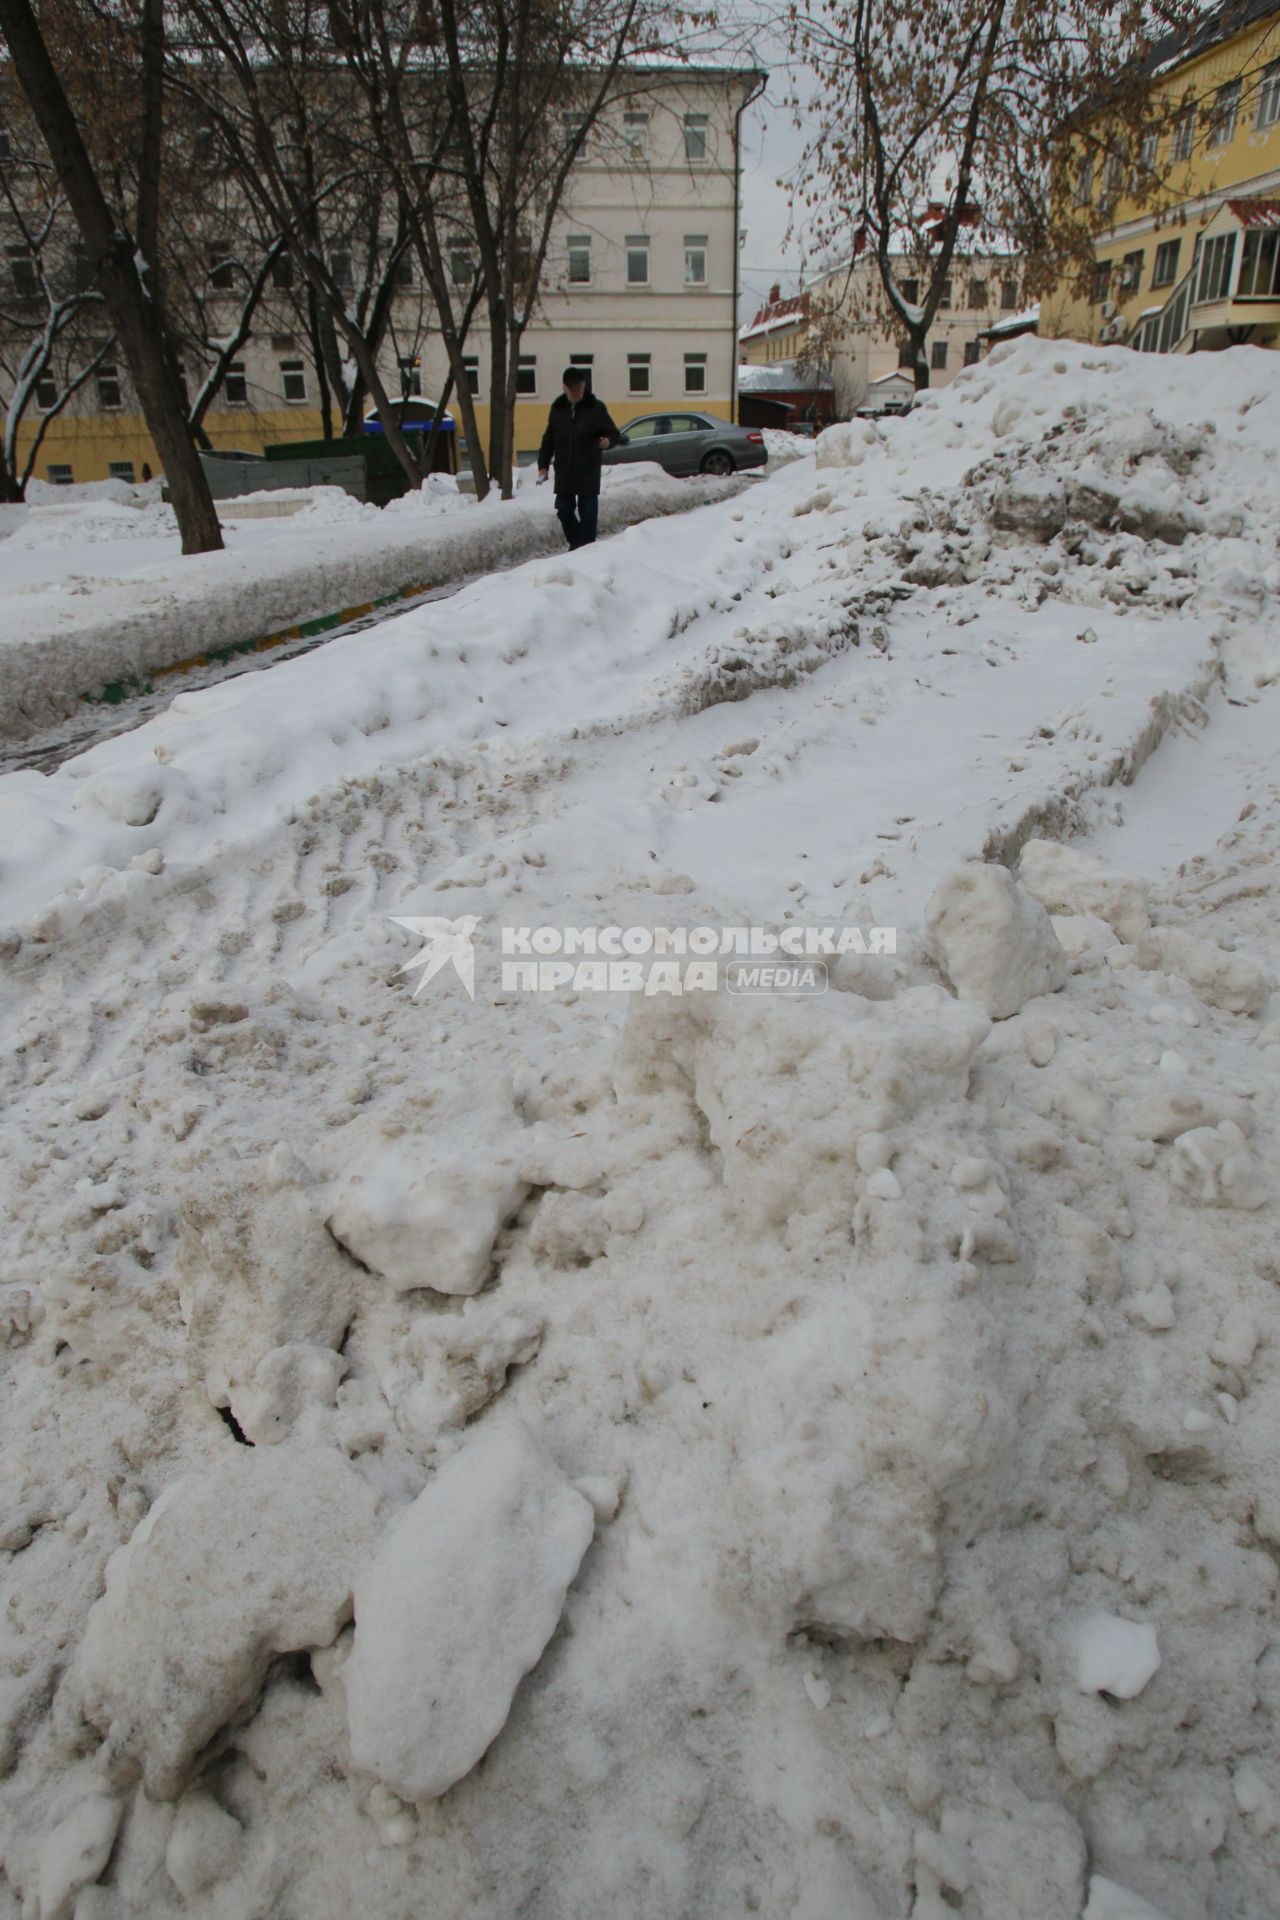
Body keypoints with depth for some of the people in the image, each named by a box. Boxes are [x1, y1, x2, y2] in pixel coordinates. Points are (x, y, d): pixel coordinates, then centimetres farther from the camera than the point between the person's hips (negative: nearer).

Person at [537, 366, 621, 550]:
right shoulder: (558, 408, 7)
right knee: (564, 509, 7)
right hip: (563, 471, 4)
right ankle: (577, 544, 26)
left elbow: (614, 434, 0)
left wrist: (608, 441, -24)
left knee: (588, 512, -2)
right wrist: (543, 464, 7)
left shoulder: (596, 407, -3)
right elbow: (548, 439, 14)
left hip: (588, 472, -4)